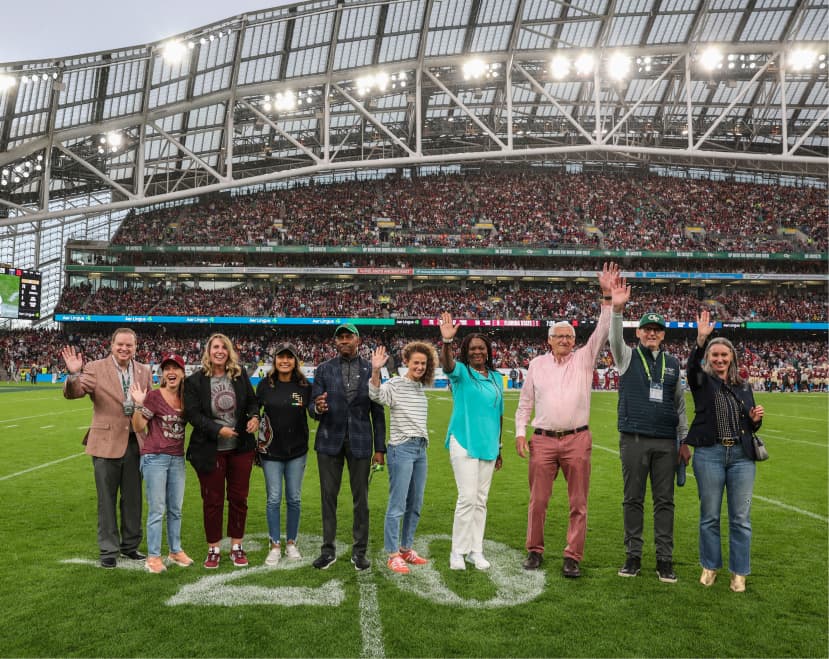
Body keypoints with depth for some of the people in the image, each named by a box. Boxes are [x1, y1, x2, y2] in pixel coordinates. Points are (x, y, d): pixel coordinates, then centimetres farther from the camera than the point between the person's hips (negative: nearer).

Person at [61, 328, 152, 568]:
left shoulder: (144, 372, 5)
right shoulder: (95, 368, -5)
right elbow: (72, 393, -15)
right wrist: (74, 375, -33)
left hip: (135, 443, 3)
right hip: (107, 443, -3)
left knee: (133, 498, 13)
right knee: (107, 499, 9)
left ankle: (130, 545, 29)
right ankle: (109, 550, 22)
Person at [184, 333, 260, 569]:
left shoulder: (240, 375, 1)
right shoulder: (195, 381, -7)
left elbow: (252, 400, 10)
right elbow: (192, 414, -11)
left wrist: (254, 416, -12)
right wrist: (218, 430, -21)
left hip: (241, 447, 3)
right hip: (210, 450, -3)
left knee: (239, 497, 10)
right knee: (212, 500, 8)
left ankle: (236, 546, 25)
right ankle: (213, 549, 23)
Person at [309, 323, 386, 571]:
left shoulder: (371, 370, 3)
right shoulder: (324, 369, 3)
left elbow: (377, 412, 4)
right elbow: (313, 407, 1)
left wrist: (379, 448, 0)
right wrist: (318, 407, -24)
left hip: (360, 441, 0)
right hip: (330, 441, 1)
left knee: (361, 498, 6)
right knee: (328, 497, 7)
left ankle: (359, 551, 19)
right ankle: (328, 550, 20)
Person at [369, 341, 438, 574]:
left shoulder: (420, 388, 14)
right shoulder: (395, 385, -8)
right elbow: (376, 395, -28)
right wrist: (375, 371, -42)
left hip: (421, 449, 7)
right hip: (401, 449, -7)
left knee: (415, 505, 12)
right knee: (397, 505, -5)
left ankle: (406, 549, 24)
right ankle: (393, 555, 4)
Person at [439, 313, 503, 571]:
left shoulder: (496, 377, 10)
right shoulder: (461, 372, -3)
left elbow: (499, 414, 15)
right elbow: (447, 364, -28)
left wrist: (498, 447, 17)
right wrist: (447, 341, -48)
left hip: (488, 445, 5)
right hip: (464, 443, -5)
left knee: (481, 500, 10)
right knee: (468, 498, -8)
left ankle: (475, 550, 21)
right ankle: (458, 551, 6)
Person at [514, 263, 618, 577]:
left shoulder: (583, 358, 7)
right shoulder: (537, 364, 10)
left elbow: (602, 332, -5)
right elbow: (525, 401, 12)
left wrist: (607, 296, -14)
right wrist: (520, 432, 2)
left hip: (577, 439, 0)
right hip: (543, 440, 1)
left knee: (578, 503, 4)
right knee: (538, 501, 6)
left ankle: (572, 557, 14)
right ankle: (534, 550, 21)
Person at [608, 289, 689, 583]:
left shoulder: (672, 363, 13)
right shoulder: (628, 357, 4)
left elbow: (680, 404, 17)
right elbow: (615, 339, -19)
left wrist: (685, 440, 13)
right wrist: (617, 310, -37)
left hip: (666, 442, 2)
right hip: (633, 440, -2)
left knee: (664, 501, 6)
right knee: (633, 500, 5)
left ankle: (664, 559, 15)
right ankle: (633, 556, 15)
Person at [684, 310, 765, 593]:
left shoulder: (743, 387, 14)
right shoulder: (702, 382, 4)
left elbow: (751, 427, 18)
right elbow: (692, 366, -20)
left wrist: (756, 419, -5)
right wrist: (701, 339, -34)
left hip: (741, 456, 3)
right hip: (709, 455, -2)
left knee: (741, 518, 5)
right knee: (709, 516, 6)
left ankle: (739, 572, 18)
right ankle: (710, 567, 22)